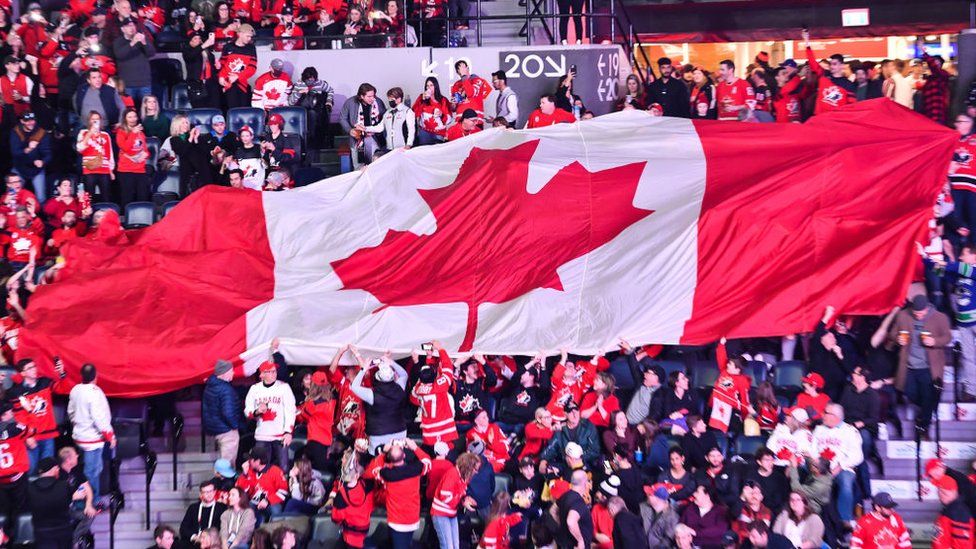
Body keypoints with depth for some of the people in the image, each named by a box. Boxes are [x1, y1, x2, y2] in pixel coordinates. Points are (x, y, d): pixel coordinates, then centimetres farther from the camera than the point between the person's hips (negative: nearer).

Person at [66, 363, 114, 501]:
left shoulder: (75, 390, 3)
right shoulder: (94, 392, -21)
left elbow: (71, 412, 15)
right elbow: (99, 417, -22)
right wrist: (110, 435, -13)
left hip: (80, 436, 8)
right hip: (93, 438, -8)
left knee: (92, 469, 19)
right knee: (92, 471, -2)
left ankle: (94, 497, 28)